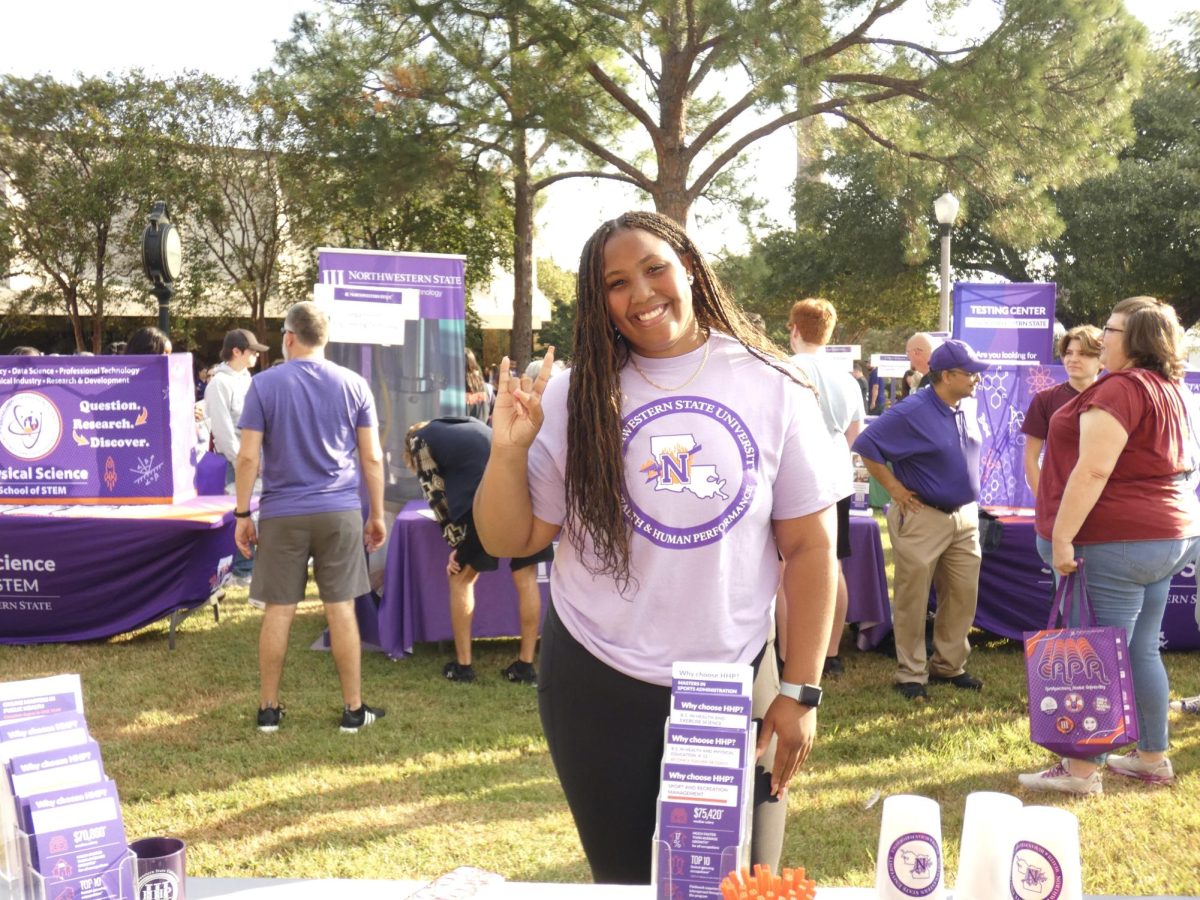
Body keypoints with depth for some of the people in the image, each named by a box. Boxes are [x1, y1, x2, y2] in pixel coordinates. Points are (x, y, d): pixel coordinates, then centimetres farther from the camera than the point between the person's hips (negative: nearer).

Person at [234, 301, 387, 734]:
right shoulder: (353, 384, 2)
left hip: (282, 515, 0)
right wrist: (377, 515, 9)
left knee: (278, 610, 7)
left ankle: (268, 709, 17)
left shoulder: (264, 385, -2)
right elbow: (372, 458, 1)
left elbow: (248, 456, -6)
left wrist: (242, 514, 2)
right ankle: (354, 709, 12)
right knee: (341, 608, 5)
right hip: (340, 512, 1)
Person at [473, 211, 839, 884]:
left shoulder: (773, 389, -3)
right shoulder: (577, 398, -2)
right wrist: (509, 451, -16)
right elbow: (509, 540, 1)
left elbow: (810, 547, -2)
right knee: (626, 881, 15)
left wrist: (801, 692, -4)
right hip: (598, 688, 1)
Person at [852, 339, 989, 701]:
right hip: (921, 518, -7)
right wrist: (894, 487, -14)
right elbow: (866, 446, -16)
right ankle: (911, 674, 11)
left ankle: (949, 665, 25)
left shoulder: (967, 407, 6)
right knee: (913, 600, 1)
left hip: (965, 516, 7)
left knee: (963, 596, 10)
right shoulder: (911, 412, -17)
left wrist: (967, 489, 17)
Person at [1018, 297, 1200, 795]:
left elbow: (1092, 470, -24)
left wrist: (1062, 536, -22)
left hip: (1119, 543, -10)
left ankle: (1082, 770, 3)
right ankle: (1152, 757, 25)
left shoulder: (1122, 388, -17)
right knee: (1141, 651, 16)